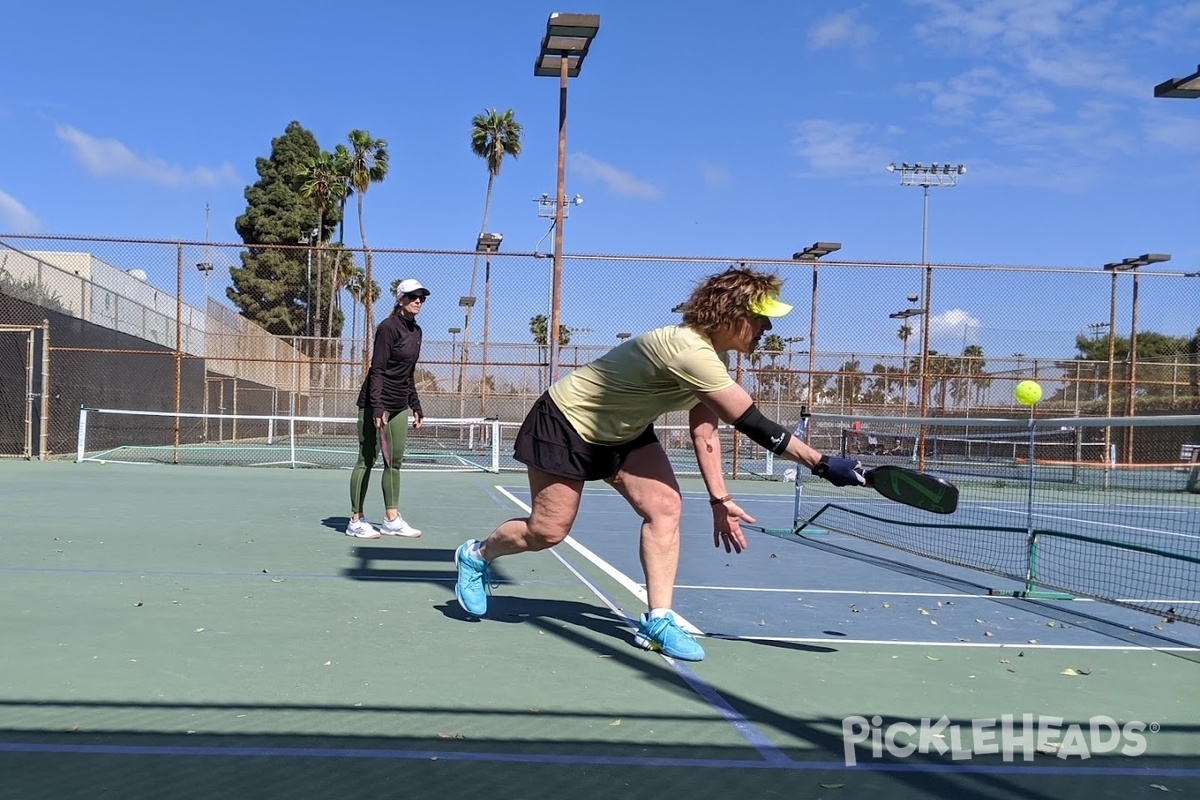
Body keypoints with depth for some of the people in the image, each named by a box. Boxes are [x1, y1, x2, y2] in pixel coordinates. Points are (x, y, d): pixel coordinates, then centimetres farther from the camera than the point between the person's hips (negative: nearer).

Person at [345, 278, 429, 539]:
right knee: (367, 460, -2)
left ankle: (391, 520, 13)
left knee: (395, 461, 8)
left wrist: (415, 407, 16)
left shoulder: (416, 331, 11)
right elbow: (377, 370, -17)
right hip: (376, 403, -8)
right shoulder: (388, 327, -12)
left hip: (399, 406, 8)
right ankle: (356, 520, 5)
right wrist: (377, 407, -24)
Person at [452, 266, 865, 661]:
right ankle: (475, 555, 29)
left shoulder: (710, 359, -5)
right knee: (548, 532, -1)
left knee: (665, 507, -10)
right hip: (567, 421, -9)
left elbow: (704, 431, 1)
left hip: (623, 432, 9)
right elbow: (754, 424, -36)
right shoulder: (689, 350, -36)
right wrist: (823, 464, -34)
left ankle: (657, 621, -6)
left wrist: (719, 498, -7)